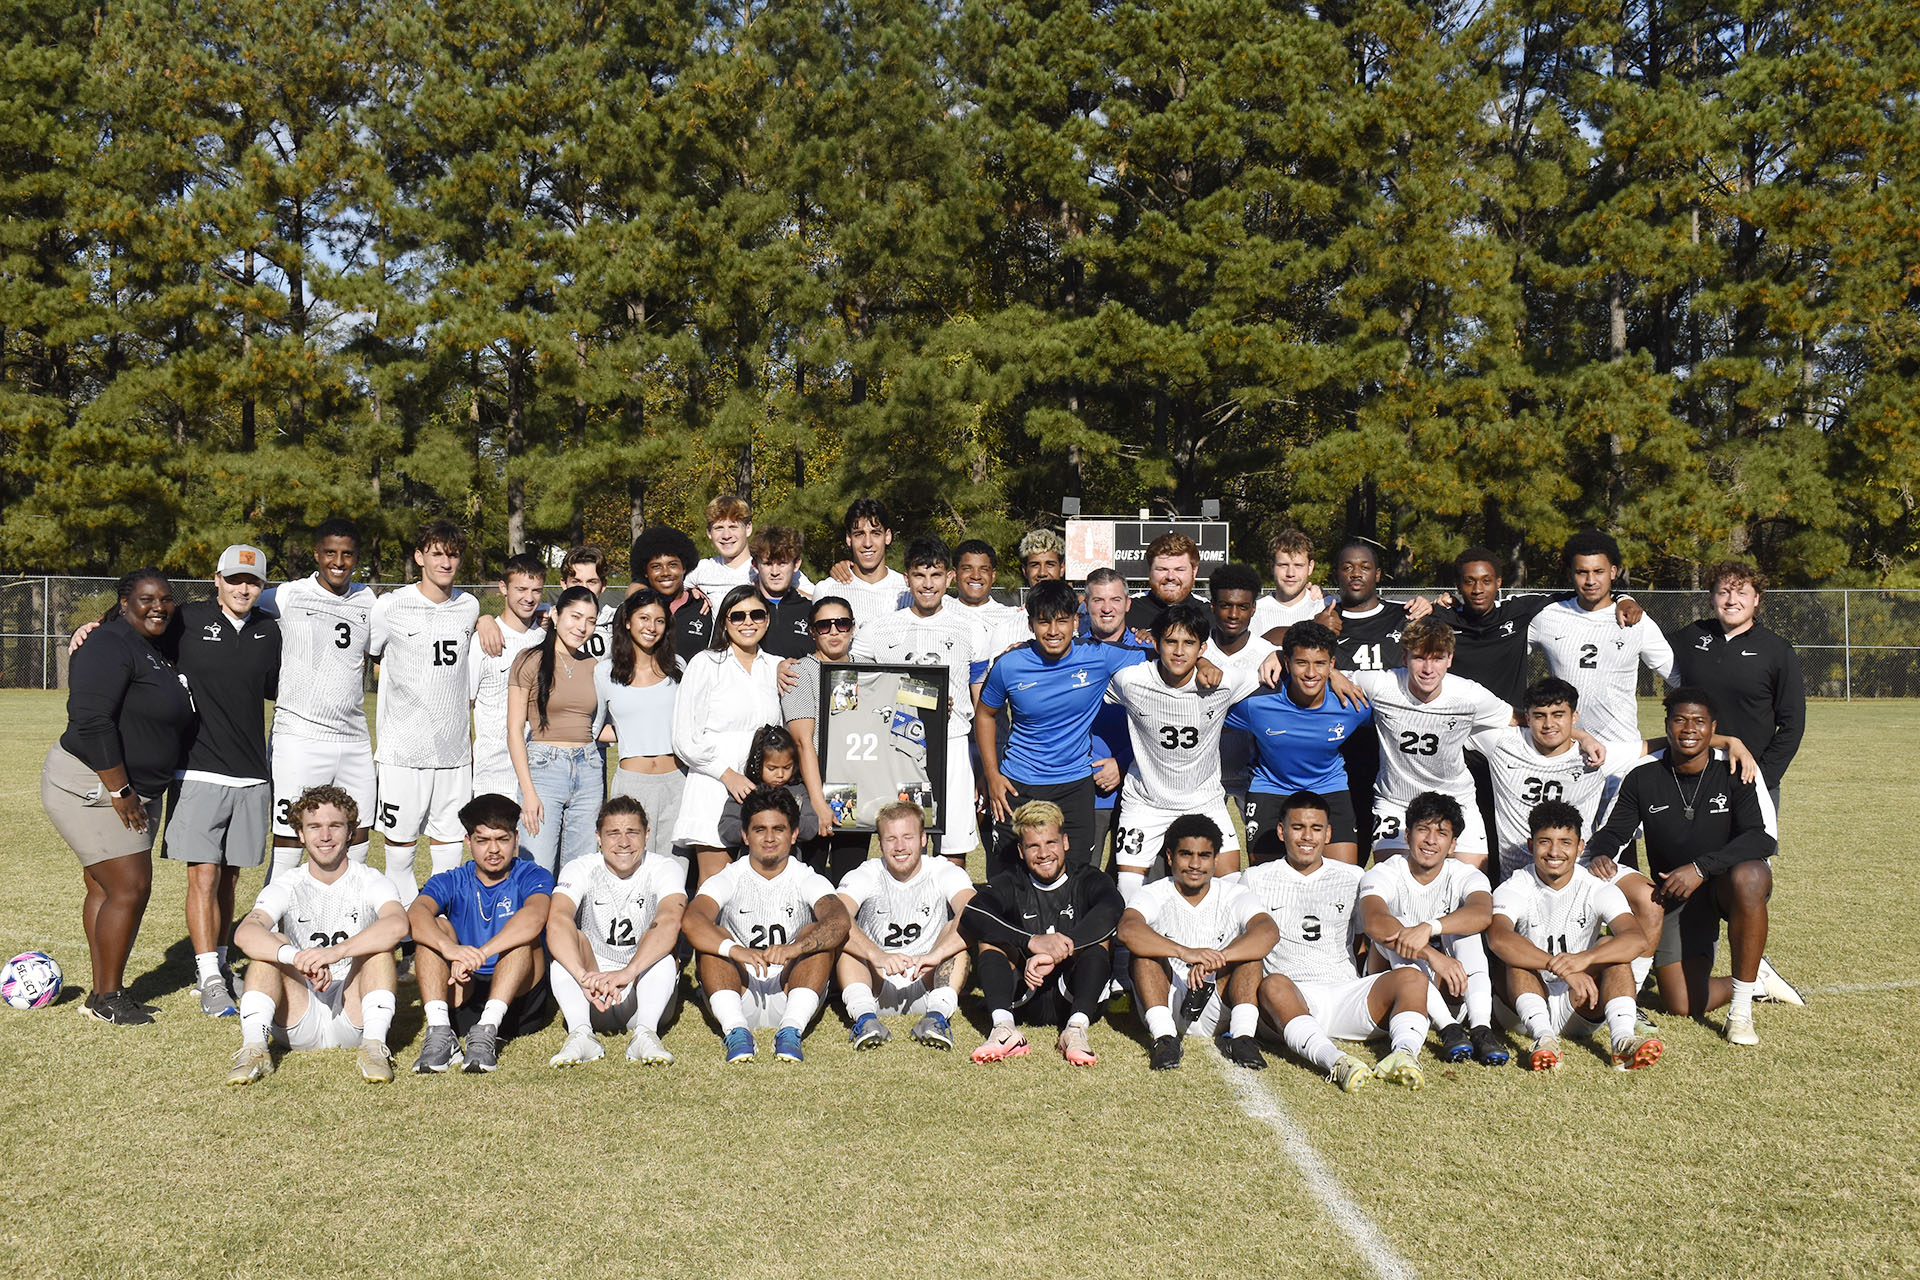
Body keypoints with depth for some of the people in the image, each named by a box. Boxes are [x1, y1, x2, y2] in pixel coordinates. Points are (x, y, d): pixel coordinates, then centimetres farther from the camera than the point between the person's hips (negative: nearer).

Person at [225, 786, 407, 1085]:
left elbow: (397, 925, -25)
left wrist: (336, 951, -40)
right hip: (299, 1027, 1)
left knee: (378, 943, -21)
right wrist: (297, 957, -39)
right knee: (272, 944, -17)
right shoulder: (287, 887, 2)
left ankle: (374, 1045, -31)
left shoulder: (370, 882, -1)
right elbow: (244, 934, -20)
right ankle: (254, 1047, -29)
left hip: (354, 1017, -1)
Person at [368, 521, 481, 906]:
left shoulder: (470, 607, 8)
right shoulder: (390, 607, -4)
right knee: (400, 848, 2)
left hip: (454, 752, 3)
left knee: (449, 851, 7)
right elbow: (369, 655, 9)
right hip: (403, 751, -3)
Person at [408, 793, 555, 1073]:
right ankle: (439, 1032, -34)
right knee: (437, 926, -16)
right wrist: (450, 948, -40)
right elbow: (415, 914, -18)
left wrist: (480, 953, -41)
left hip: (517, 997, -2)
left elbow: (535, 916, -26)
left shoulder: (532, 876, 0)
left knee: (522, 934, -24)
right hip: (461, 997, 2)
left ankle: (487, 1030, -41)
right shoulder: (451, 881, 6)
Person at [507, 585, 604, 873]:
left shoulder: (593, 666, 12)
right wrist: (528, 791, -11)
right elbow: (515, 730, -5)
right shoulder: (531, 661, -2)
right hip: (543, 766, -4)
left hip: (588, 772, 5)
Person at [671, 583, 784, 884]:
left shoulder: (775, 667, 13)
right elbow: (685, 738, -3)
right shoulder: (705, 664, 1)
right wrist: (728, 774, -10)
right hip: (714, 789, -4)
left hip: (762, 789, 4)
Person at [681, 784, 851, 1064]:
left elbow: (839, 921, -22)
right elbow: (690, 921, -21)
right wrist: (735, 951, -40)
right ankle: (735, 1031, -41)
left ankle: (791, 1030, -39)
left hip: (788, 992, 0)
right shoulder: (728, 879, 0)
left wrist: (795, 948, -41)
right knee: (712, 937, -21)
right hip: (738, 996, 0)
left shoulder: (808, 880, 0)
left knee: (818, 934, -21)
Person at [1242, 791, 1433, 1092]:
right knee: (1273, 984, -37)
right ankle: (1335, 1061, -57)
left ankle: (1405, 1052, -48)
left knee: (1412, 978, -22)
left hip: (1345, 993, 3)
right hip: (1292, 1000, -3)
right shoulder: (1256, 879, 15)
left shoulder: (1352, 879, 21)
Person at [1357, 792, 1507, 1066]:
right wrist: (1432, 955, -46)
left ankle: (1481, 1027, -39)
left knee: (1463, 922, -23)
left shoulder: (1465, 876, -5)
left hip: (1447, 985, 1)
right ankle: (1449, 1028, -42)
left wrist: (1429, 928, -48)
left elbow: (1483, 914, -31)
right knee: (1393, 928, -29)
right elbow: (1374, 923, -33)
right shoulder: (1383, 874, -10)